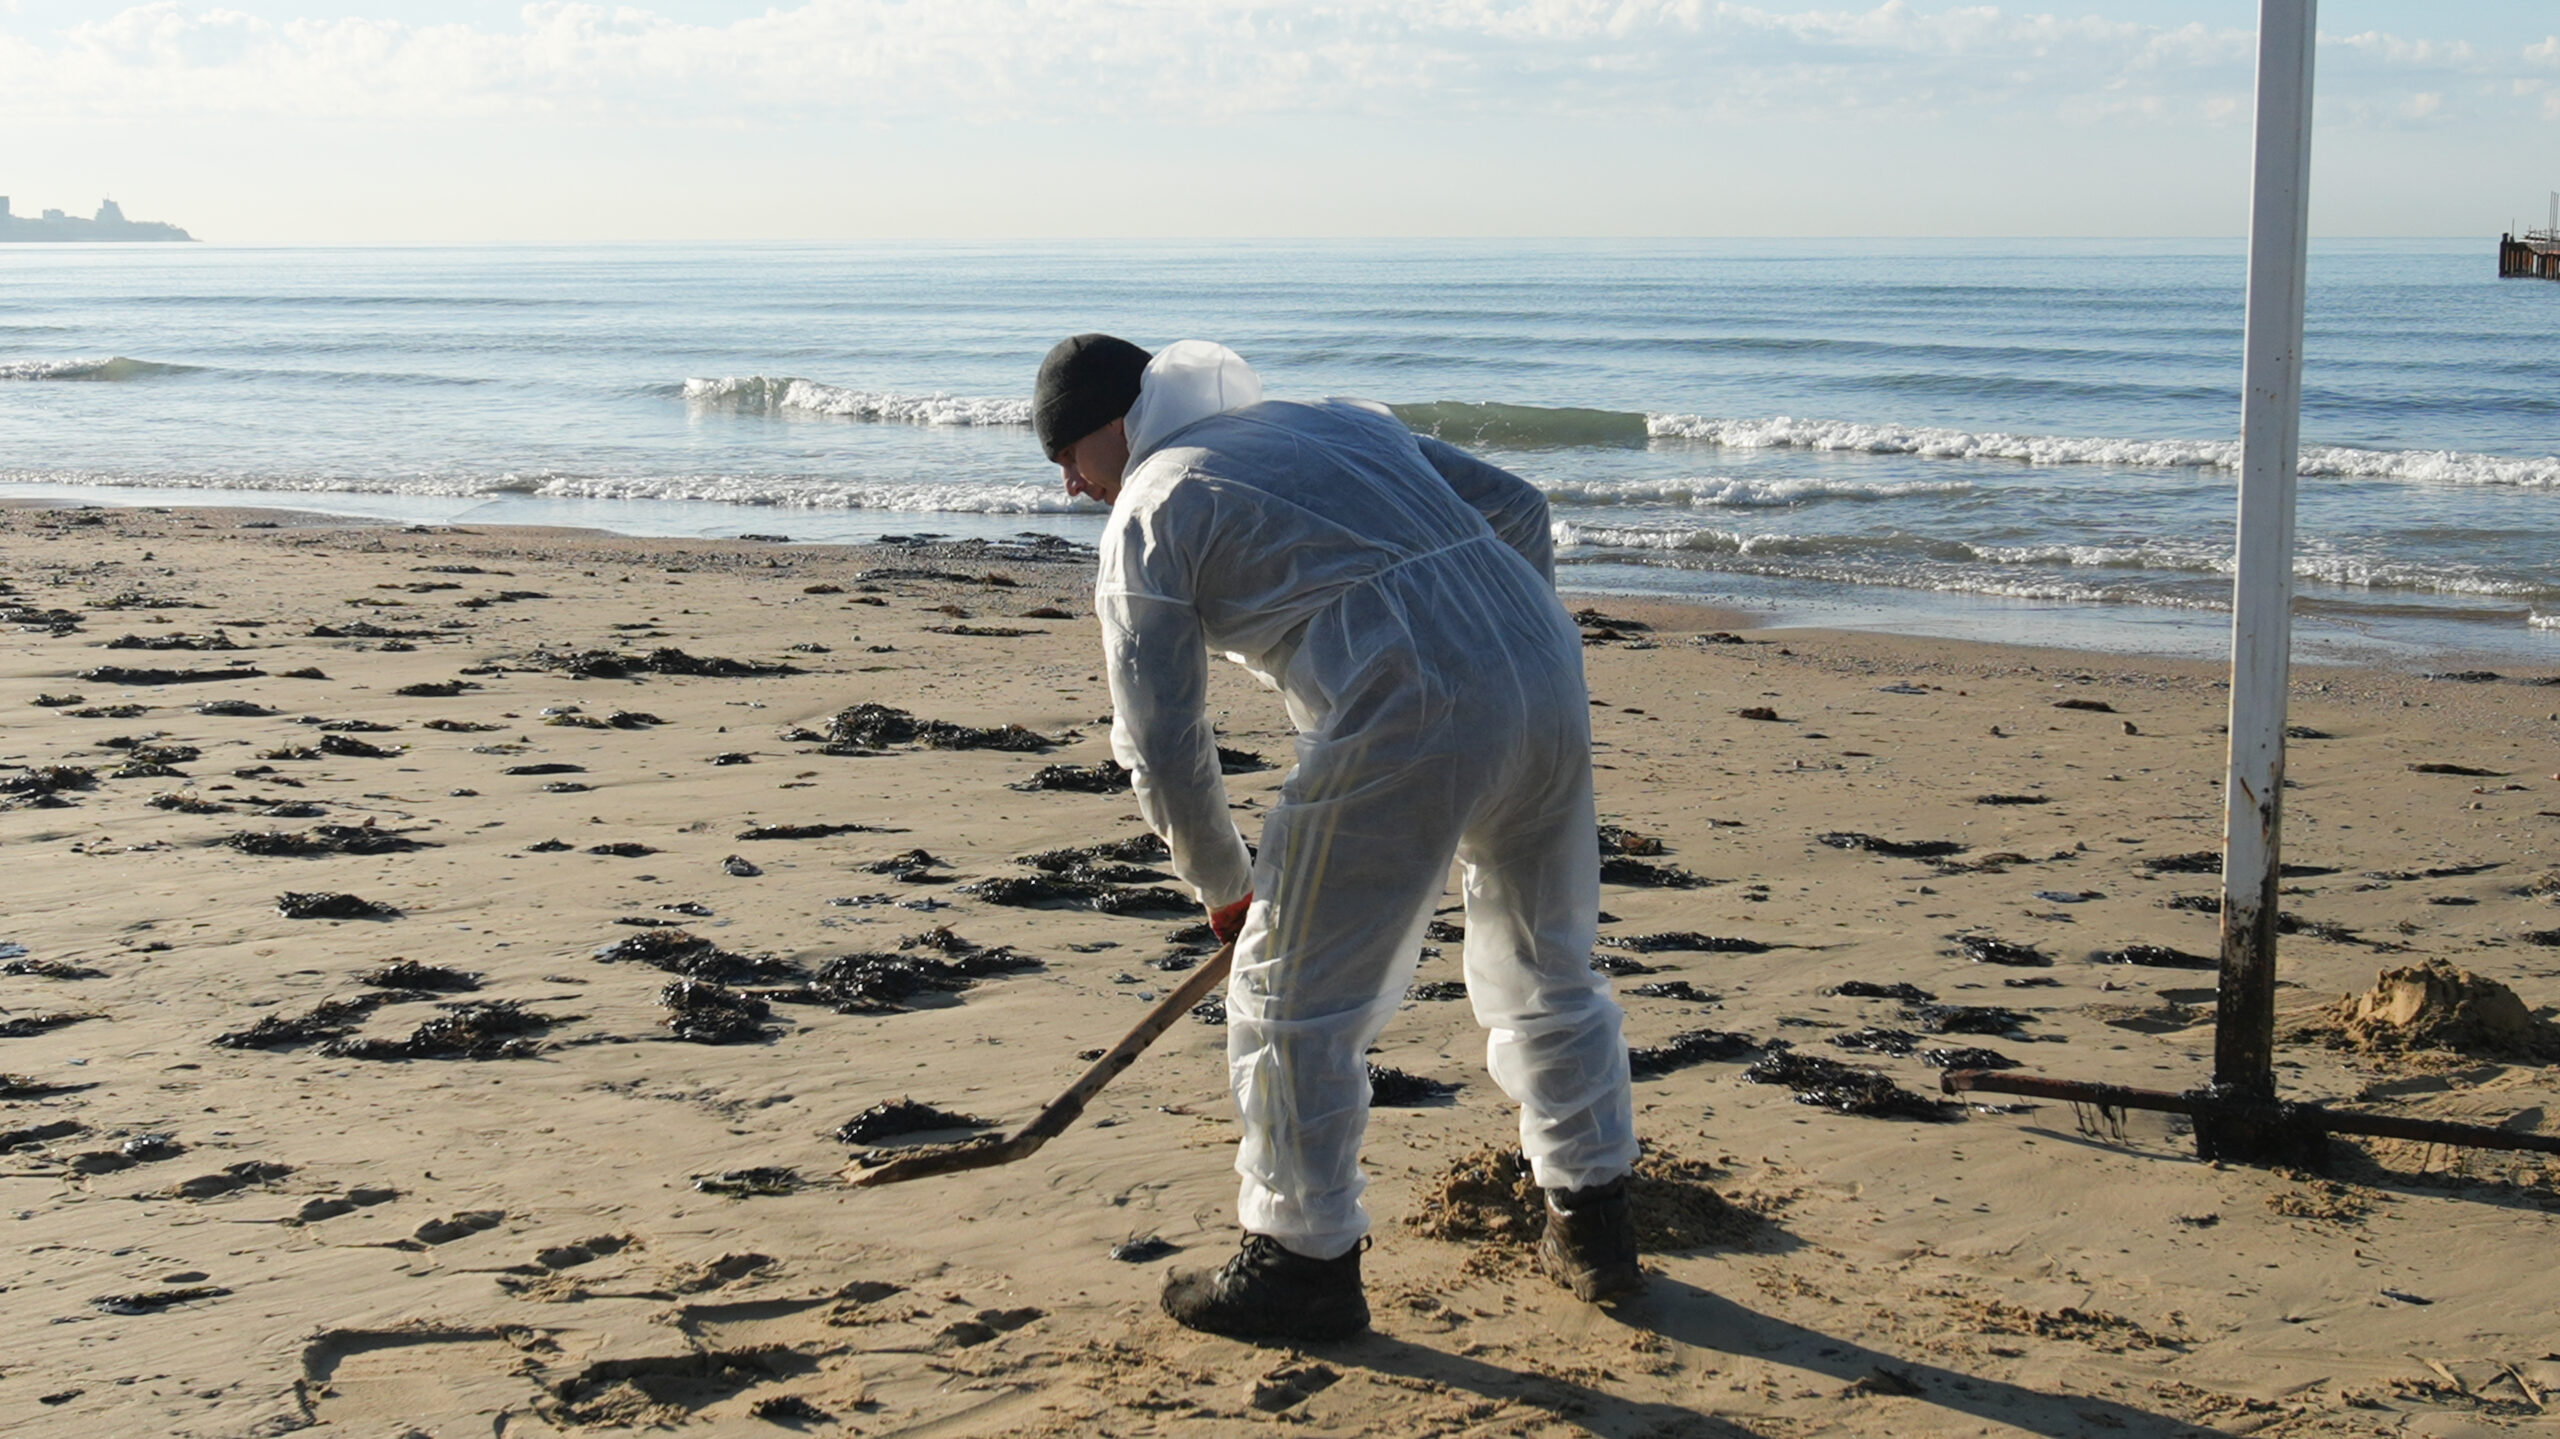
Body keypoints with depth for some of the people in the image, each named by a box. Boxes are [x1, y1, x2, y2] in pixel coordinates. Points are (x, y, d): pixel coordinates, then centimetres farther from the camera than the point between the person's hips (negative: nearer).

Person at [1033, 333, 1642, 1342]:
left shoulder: (1151, 513, 8)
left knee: (1291, 997, 7)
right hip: (1550, 682, 8)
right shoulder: (1342, 420, 27)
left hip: (1406, 721, -7)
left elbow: (1161, 741, 5)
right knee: (1546, 967, 23)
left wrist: (1220, 883, 19)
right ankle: (1593, 1228, 34)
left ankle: (1304, 1262, 15)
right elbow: (1515, 510, 23)